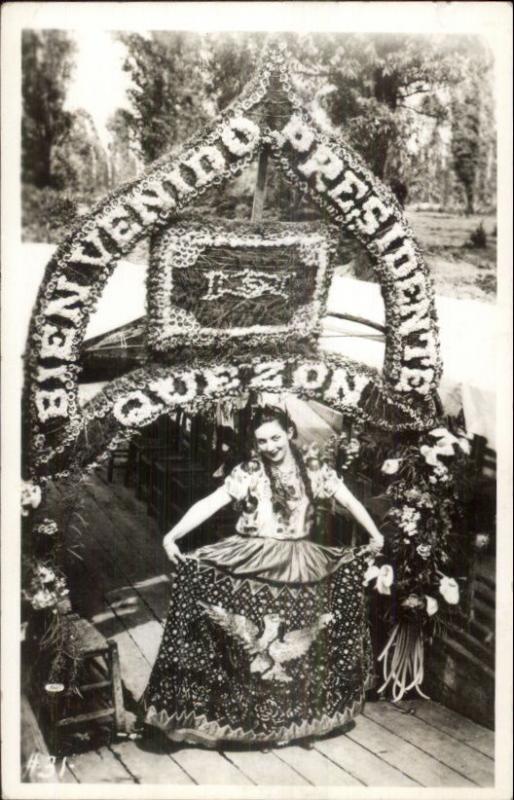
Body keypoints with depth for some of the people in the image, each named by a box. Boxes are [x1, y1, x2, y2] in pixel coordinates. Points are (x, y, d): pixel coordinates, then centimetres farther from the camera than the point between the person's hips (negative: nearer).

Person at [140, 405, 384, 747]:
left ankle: (298, 712, 34)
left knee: (300, 643, 13)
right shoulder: (248, 472, -6)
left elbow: (349, 500, 3)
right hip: (252, 565, -2)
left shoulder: (313, 467, 1)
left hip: (300, 566, 3)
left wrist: (375, 535, -5)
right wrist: (173, 535, -25)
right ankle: (244, 714, 19)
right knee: (251, 643, 1)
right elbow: (209, 504, -15)